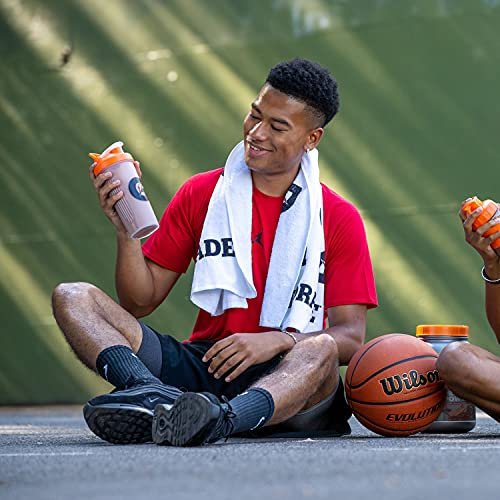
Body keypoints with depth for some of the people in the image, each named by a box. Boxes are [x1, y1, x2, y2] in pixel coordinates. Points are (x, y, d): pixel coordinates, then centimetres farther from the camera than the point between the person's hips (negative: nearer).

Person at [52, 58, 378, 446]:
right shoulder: (201, 194, 10)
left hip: (286, 373, -3)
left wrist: (278, 340, -22)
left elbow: (350, 338, -3)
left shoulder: (340, 218, 4)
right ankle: (153, 394, -43)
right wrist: (126, 231, -8)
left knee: (321, 350, -37)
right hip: (200, 365, 3)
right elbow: (140, 302, 9)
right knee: (72, 297, -14)